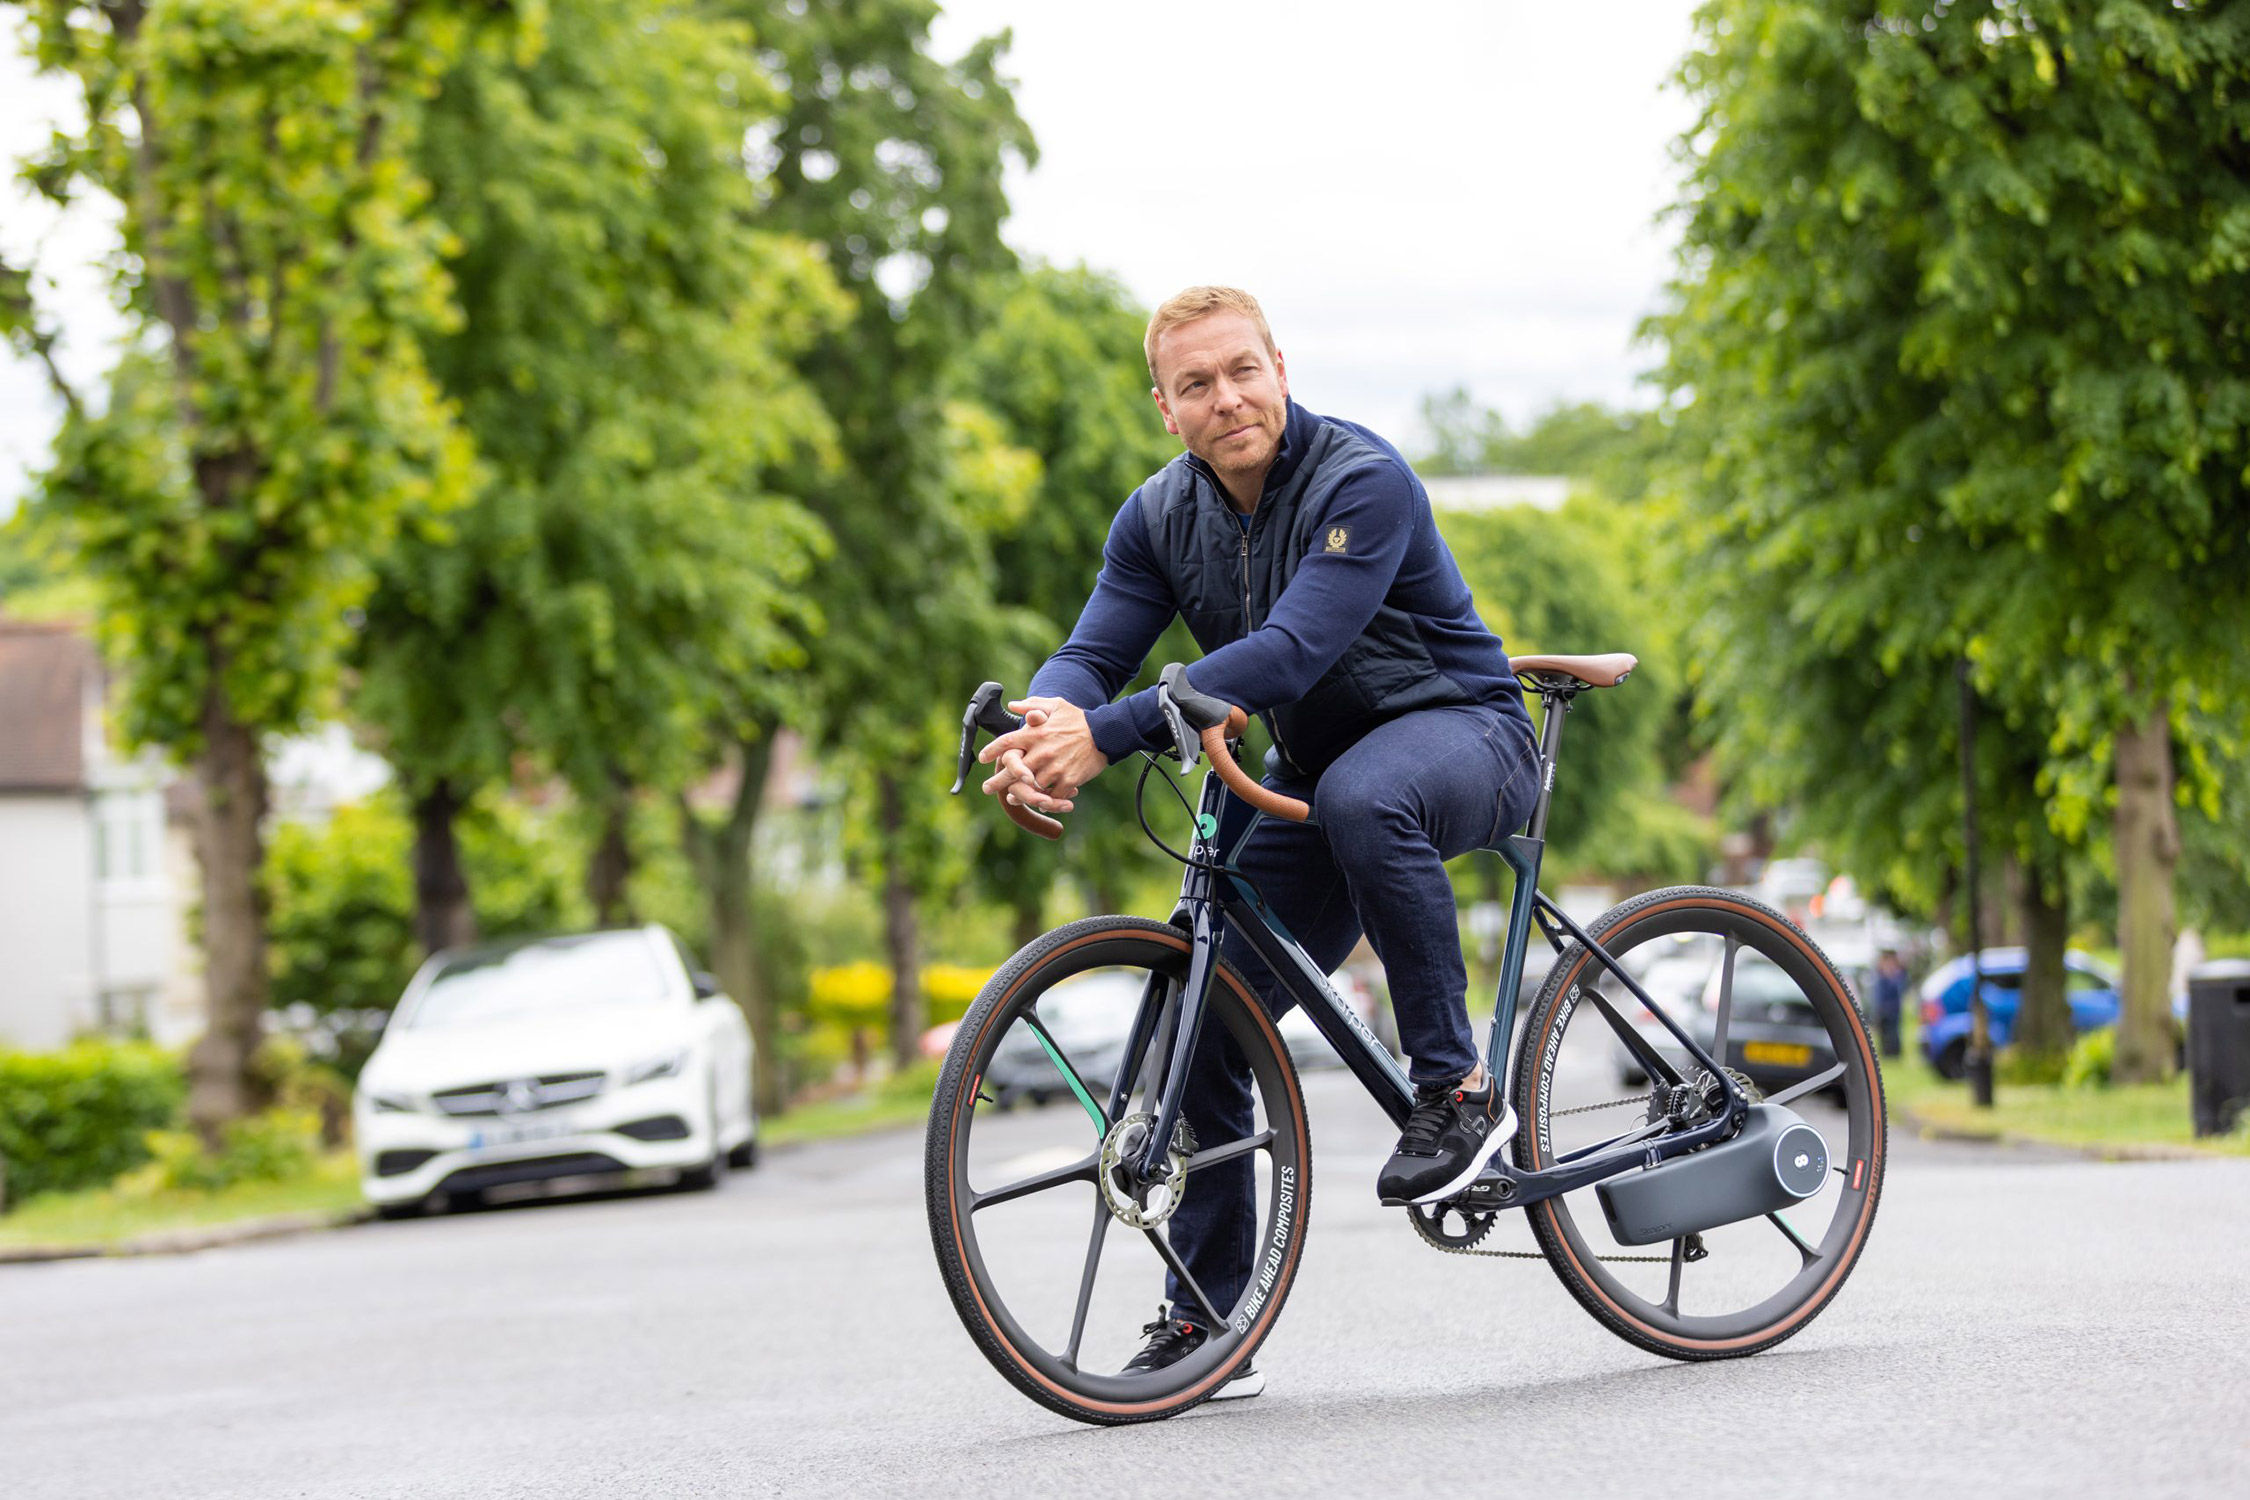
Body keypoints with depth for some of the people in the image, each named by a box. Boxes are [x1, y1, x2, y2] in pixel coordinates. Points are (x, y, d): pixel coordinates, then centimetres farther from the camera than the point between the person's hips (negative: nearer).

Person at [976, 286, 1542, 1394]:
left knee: (1362, 795, -41)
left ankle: (1459, 1090, -25)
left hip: (1459, 732, -6)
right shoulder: (1160, 517, -2)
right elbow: (1094, 654, -9)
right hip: (1307, 771, 6)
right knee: (1200, 1019, -6)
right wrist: (1049, 725, -35)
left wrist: (1108, 735, -43)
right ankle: (1204, 1330, 4)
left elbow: (1289, 651, -35)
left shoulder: (1363, 482, -23)